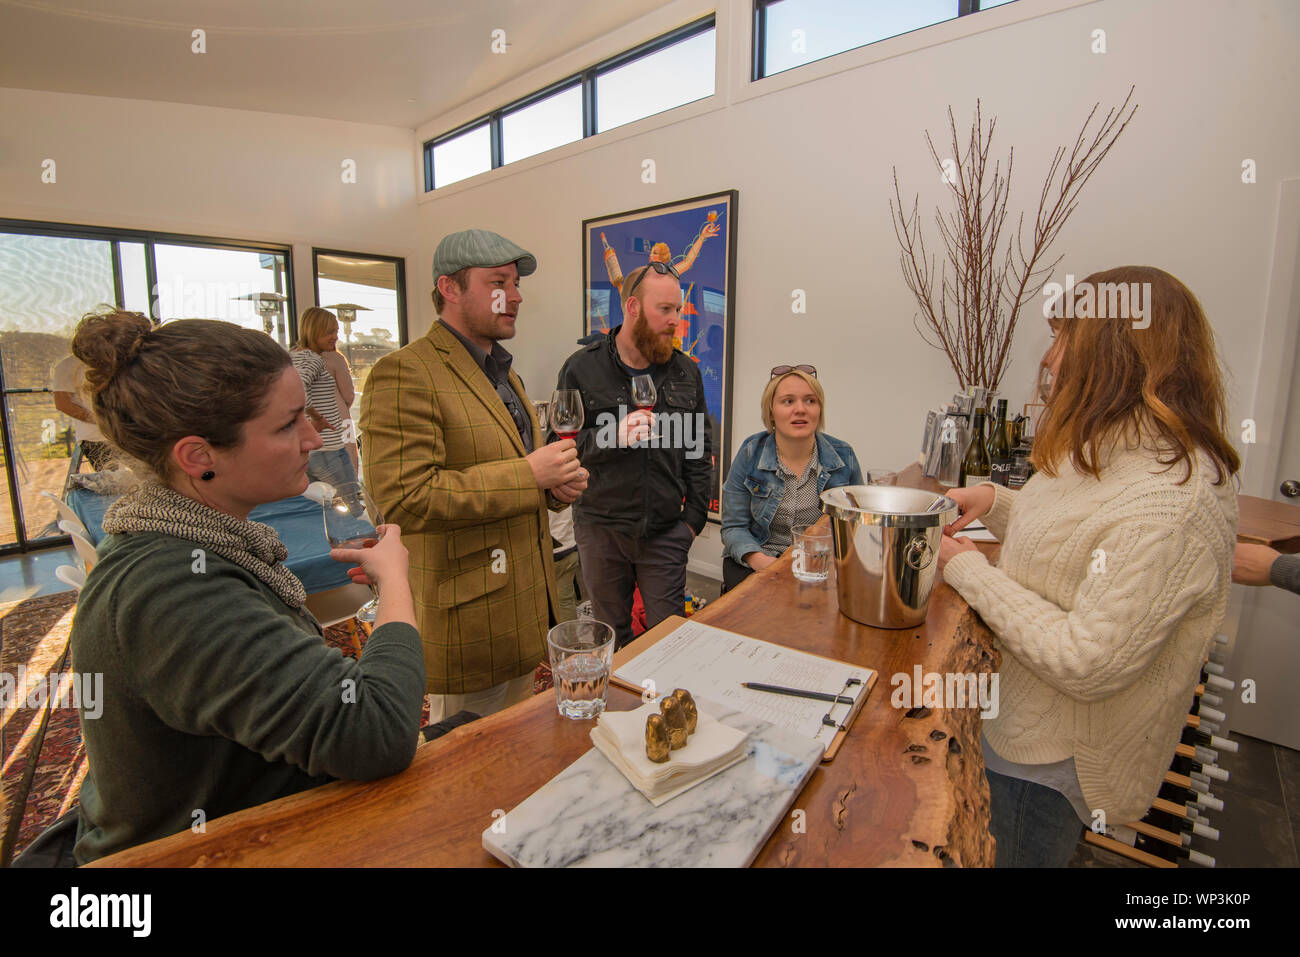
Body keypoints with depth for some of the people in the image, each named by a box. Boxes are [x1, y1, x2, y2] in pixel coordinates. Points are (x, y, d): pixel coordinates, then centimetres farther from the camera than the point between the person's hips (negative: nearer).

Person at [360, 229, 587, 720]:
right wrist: (528, 474, -23)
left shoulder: (502, 370, 14)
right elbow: (406, 499, -26)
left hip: (525, 606, 9)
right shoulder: (403, 374, -17)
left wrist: (555, 480, 2)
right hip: (470, 618, -8)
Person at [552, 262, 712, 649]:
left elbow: (700, 449, 9)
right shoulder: (582, 368, -3)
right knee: (610, 636, 15)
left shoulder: (686, 372, 6)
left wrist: (695, 516, 3)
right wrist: (612, 437, -22)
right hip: (601, 528, -1)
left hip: (666, 531, 2)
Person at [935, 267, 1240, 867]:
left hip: (1049, 759, -9)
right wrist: (995, 503, -1)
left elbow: (1085, 665, -31)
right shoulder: (1119, 454, 0)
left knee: (1010, 855, 18)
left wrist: (969, 570, -25)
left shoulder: (1167, 506, -32)